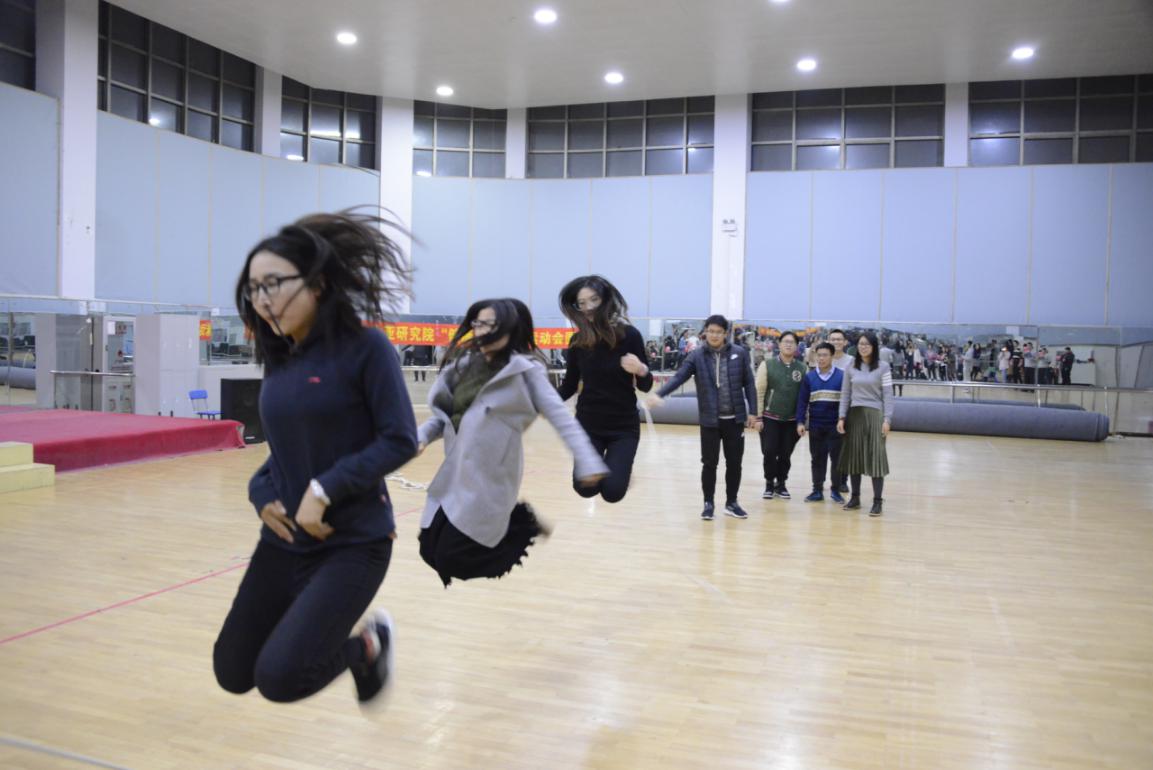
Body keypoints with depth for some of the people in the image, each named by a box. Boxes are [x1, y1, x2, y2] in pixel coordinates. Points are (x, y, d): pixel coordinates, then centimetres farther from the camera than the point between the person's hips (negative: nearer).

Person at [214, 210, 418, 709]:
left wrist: (326, 489, -21)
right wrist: (262, 494, -5)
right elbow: (285, 451, 14)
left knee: (279, 677, -13)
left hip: (353, 543, -7)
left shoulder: (364, 346, -14)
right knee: (233, 674, 14)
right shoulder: (279, 359, 6)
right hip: (285, 540, 7)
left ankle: (366, 645, 17)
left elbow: (401, 440, -17)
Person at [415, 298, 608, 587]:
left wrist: (589, 463, -19)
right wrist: (421, 436, -6)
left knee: (450, 558, -6)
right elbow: (442, 414, 14)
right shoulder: (463, 365, 8)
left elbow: (560, 417, -11)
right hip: (455, 475, 7)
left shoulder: (523, 369, -8)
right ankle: (511, 519, 23)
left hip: (490, 477, -7)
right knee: (432, 549, 8)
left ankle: (521, 525, 16)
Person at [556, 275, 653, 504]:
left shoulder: (629, 335, -11)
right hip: (588, 424, 2)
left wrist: (641, 370, -29)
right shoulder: (578, 341, -3)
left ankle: (620, 466, 23)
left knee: (612, 492, -12)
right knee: (586, 488, -10)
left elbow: (645, 386, -8)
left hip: (623, 426, -2)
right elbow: (569, 385, 4)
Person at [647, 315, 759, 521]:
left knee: (734, 463, 10)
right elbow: (679, 377, -16)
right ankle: (708, 503, 21)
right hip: (710, 420, -1)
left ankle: (731, 502, 27)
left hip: (735, 419, 1)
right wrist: (659, 394, -31)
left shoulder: (739, 354, -1)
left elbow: (749, 384, 3)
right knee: (709, 463, 6)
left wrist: (752, 412, 0)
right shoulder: (698, 356, -5)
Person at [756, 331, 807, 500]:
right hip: (770, 418, -2)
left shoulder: (802, 368, 4)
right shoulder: (767, 365, -2)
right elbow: (759, 391, -3)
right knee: (769, 452, -1)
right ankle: (769, 483, 17)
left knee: (786, 454, 7)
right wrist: (758, 416, -7)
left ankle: (781, 484, 24)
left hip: (792, 420, 2)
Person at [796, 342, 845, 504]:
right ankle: (817, 490, 16)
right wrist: (800, 422, -3)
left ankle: (836, 490, 16)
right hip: (815, 425, 2)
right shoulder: (809, 377, 3)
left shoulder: (841, 376, -2)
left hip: (835, 425, -1)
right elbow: (802, 401, 3)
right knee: (817, 458, 8)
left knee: (837, 458, 4)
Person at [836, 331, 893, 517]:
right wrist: (841, 417, 2)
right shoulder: (850, 368, 8)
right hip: (854, 415, 3)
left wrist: (887, 419, -11)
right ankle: (855, 498, 17)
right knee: (853, 456, 6)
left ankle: (877, 501, 0)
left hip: (874, 415, -3)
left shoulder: (883, 368, -1)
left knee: (876, 457, -5)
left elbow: (888, 395, -3)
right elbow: (845, 394, 10)